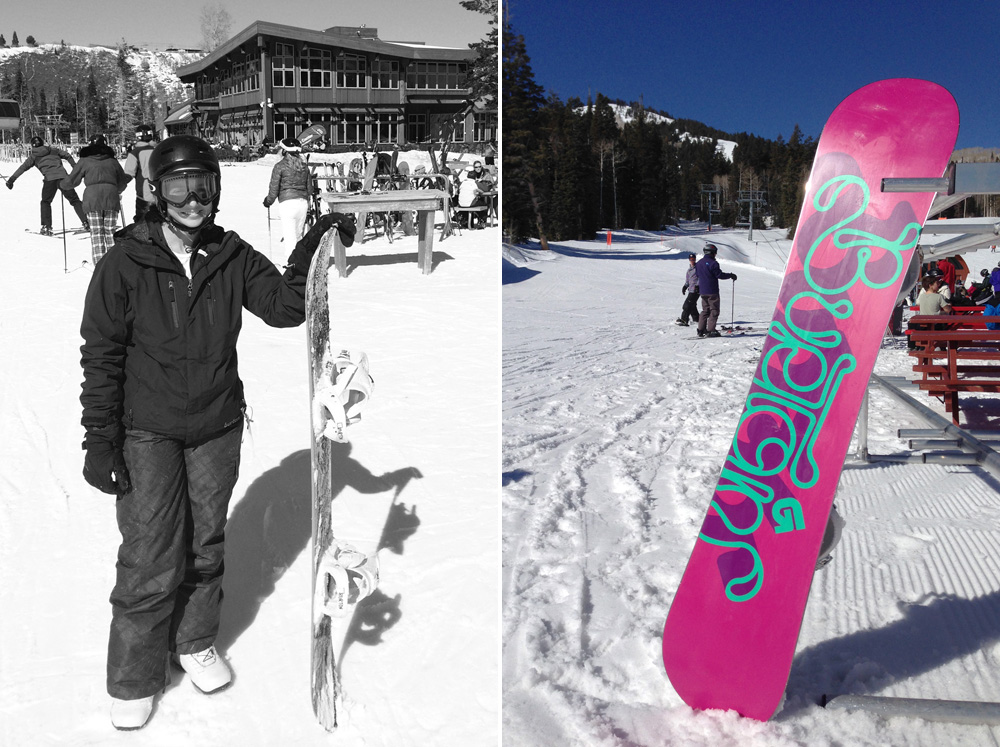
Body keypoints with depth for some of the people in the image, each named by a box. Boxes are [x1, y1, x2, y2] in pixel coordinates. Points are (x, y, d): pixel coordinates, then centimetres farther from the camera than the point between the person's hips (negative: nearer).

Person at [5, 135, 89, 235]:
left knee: (46, 202, 19)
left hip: (49, 179, -1)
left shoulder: (34, 156, 16)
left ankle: (46, 226, 10)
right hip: (63, 176, 1)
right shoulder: (54, 150, 20)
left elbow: (23, 167, 11)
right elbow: (68, 156, 19)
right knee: (75, 200, 8)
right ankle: (86, 223, -4)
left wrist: (11, 179, 10)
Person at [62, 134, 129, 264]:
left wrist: (63, 184, 34)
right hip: (111, 200, 2)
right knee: (110, 232, 10)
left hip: (92, 200, -2)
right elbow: (123, 181, 25)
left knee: (96, 233, 1)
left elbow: (70, 182, 11)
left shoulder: (84, 161, 10)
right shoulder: (112, 161, 16)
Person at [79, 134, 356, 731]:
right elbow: (102, 354, -6)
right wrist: (101, 438, -8)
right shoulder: (126, 261, -8)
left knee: (206, 545, 16)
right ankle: (134, 678, 19)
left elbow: (285, 307, -6)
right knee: (151, 559, -1)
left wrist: (314, 253, -21)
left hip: (219, 429, 3)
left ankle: (194, 641, 38)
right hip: (148, 433, -3)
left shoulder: (234, 257, 0)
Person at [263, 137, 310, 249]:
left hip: (287, 203, -5)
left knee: (290, 239, -6)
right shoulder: (304, 167, 11)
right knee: (298, 237, 15)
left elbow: (274, 188, -4)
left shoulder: (280, 166, -5)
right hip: (303, 202, 5)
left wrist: (268, 201, 13)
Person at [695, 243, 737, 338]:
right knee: (714, 310, 0)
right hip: (712, 291, -7)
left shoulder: (699, 263, 8)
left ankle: (701, 330, 10)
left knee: (705, 310, 15)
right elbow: (720, 275, -14)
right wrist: (730, 275, -1)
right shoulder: (713, 263, -16)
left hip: (703, 291, 7)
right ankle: (710, 331, -5)